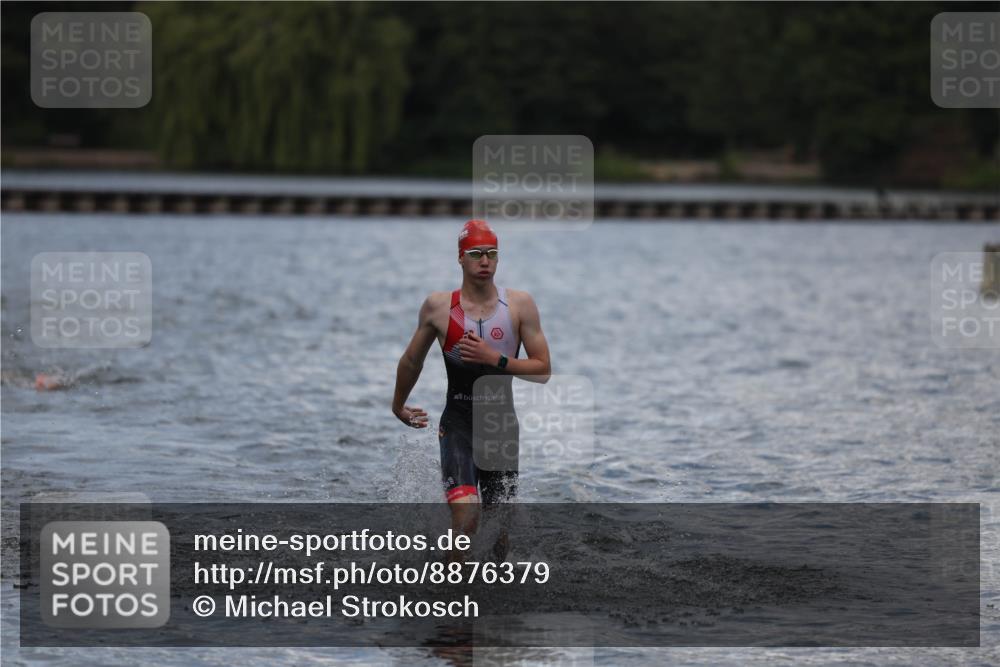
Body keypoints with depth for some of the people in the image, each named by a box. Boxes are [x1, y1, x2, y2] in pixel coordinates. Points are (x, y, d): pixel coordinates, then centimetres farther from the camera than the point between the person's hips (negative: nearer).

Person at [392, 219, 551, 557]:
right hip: (458, 423, -2)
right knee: (466, 514, -23)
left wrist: (495, 359, -16)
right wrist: (398, 406, 26)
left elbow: (543, 370, -3)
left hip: (502, 424, 2)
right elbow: (411, 362, 14)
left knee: (500, 530, 8)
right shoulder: (438, 306, -3)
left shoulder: (520, 305, -2)